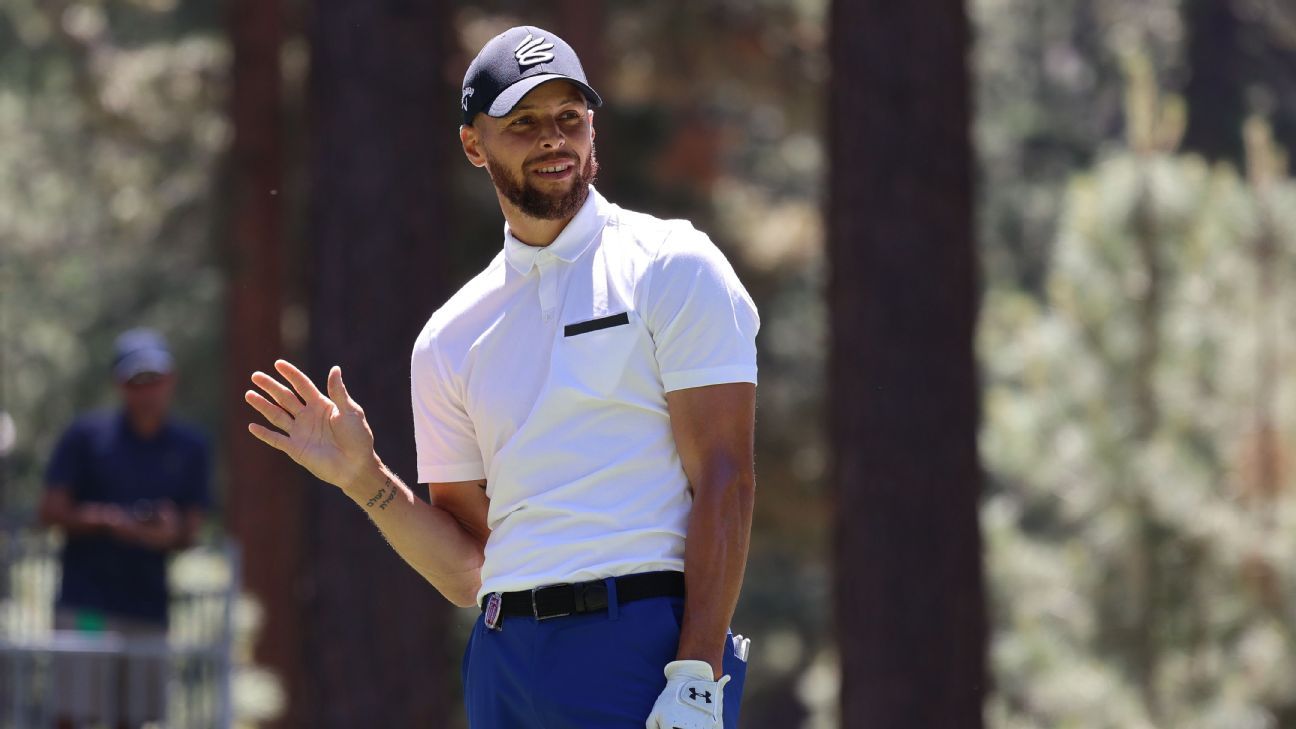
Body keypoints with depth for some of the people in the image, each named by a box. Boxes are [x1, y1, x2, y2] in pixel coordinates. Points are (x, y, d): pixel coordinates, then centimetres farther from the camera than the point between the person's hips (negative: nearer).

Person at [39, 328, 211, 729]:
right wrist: (104, 521, -18)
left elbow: (191, 530, 10)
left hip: (148, 602, 3)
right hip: (86, 601, -3)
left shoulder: (189, 447, 11)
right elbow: (51, 511, 0)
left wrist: (169, 533, -14)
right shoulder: (85, 436, 2)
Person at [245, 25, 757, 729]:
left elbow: (723, 479, -6)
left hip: (644, 645, -4)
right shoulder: (450, 339, 16)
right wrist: (365, 480, 1)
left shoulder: (670, 268, 3)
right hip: (505, 662, 5)